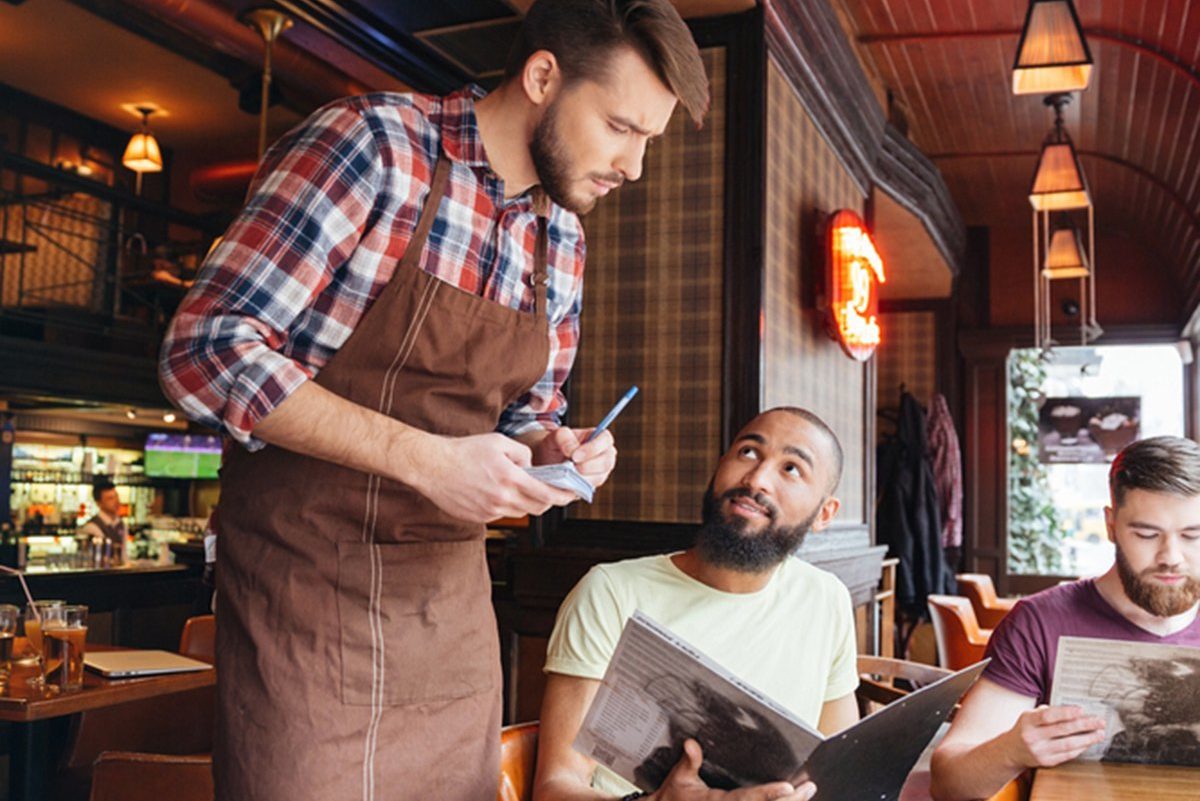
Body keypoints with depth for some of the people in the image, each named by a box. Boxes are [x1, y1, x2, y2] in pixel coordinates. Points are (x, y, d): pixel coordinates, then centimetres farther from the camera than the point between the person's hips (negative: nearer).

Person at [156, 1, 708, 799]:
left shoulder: (561, 240, 8)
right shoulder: (373, 143, -13)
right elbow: (208, 348, -18)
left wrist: (554, 448, -6)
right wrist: (423, 458, -24)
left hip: (452, 595, 6)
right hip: (308, 577, -6)